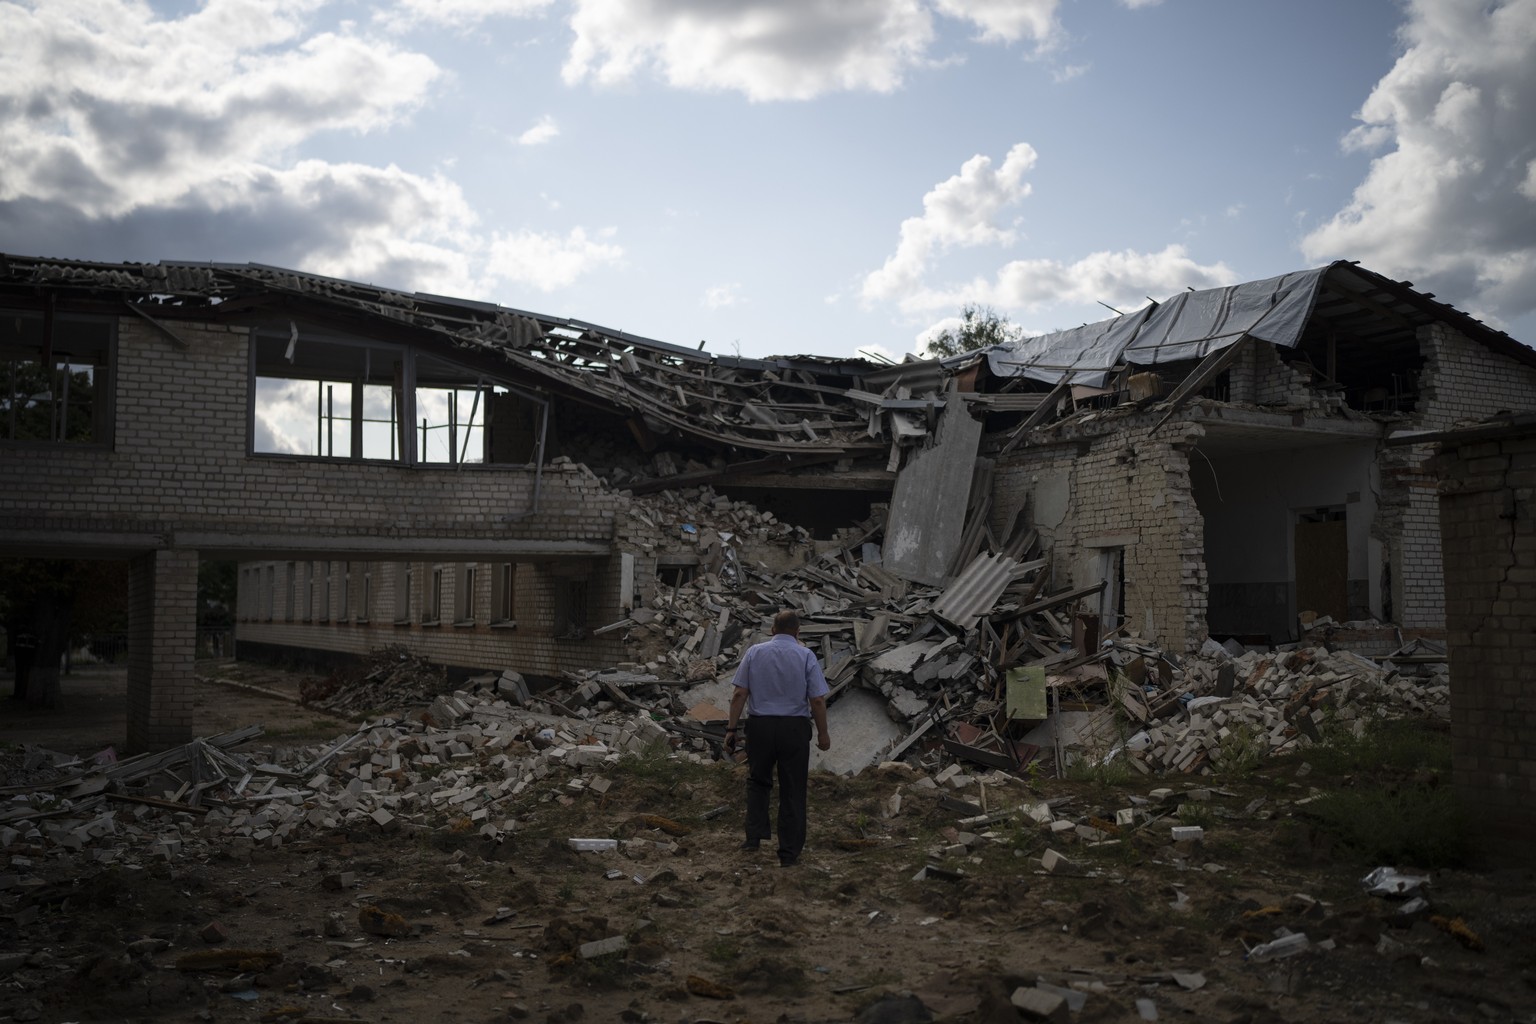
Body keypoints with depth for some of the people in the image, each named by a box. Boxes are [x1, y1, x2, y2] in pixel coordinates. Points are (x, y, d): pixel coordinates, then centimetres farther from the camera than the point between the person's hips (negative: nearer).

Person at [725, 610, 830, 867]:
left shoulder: (754, 652, 2)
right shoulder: (805, 655, -3)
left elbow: (739, 694, -3)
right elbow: (818, 700, -5)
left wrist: (731, 729, 0)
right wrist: (823, 733, 6)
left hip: (759, 726, 1)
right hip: (795, 729, -1)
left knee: (758, 781, 22)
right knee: (792, 790, 8)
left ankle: (755, 835, 9)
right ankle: (789, 852, 12)